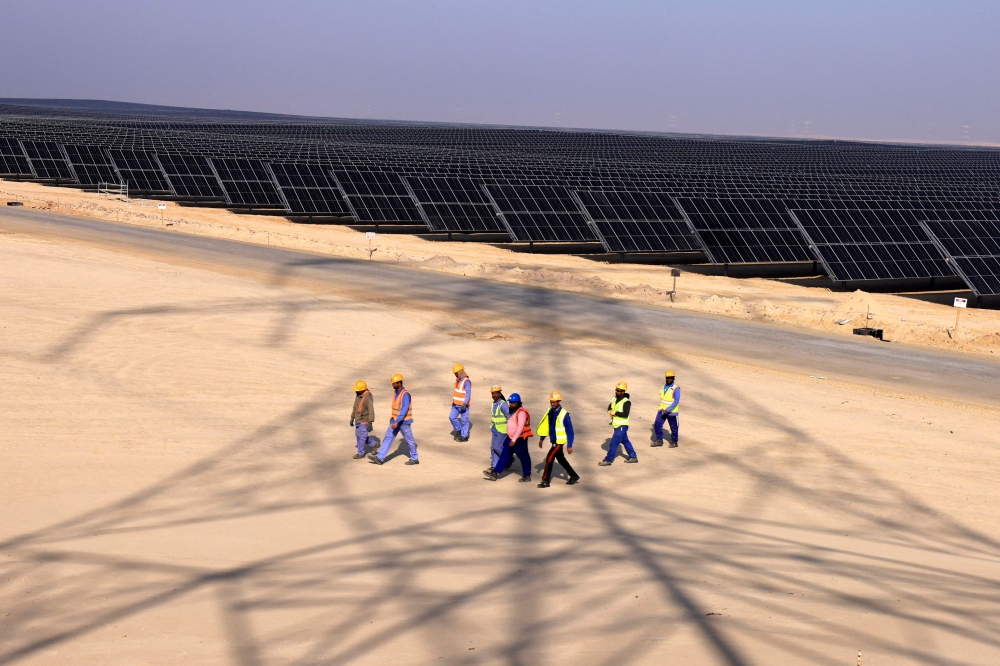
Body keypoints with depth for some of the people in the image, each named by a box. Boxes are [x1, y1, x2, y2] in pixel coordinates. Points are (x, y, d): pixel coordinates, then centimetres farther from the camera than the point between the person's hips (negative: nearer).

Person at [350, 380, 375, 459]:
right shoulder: (358, 395, 2)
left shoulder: (368, 398, -25)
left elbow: (371, 411, -24)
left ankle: (361, 453, 16)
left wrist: (370, 423, -23)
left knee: (361, 437, 1)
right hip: (358, 420, 9)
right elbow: (355, 407, 14)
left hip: (365, 421, -9)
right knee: (358, 435, 17)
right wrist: (352, 418, 16)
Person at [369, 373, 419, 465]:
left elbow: (404, 409, -31)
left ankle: (414, 459, 23)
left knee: (409, 440, 8)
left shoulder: (405, 394, -22)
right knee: (388, 438, 0)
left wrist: (397, 422, -36)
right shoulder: (396, 393, 6)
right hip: (395, 421, 8)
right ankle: (379, 458, -4)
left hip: (404, 422, -8)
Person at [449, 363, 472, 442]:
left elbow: (468, 393, -24)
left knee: (464, 420, 1)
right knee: (452, 417, 6)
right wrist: (453, 401, 22)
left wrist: (464, 404, -31)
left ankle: (464, 436, 10)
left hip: (463, 405, -8)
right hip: (456, 404, 8)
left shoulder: (466, 381, -19)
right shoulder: (458, 379, 8)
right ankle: (458, 430, 24)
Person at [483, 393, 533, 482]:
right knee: (504, 455, 5)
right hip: (510, 438, 9)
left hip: (519, 440, -9)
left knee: (524, 457, 5)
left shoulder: (521, 412, -19)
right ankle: (495, 473, 2)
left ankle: (527, 476, 17)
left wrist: (514, 440, -30)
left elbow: (520, 427, -26)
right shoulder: (512, 411, 11)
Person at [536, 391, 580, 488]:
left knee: (549, 459, -9)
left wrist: (569, 446, -16)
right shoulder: (550, 411, 1)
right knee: (561, 459, 19)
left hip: (560, 441, -8)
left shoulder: (564, 414, -19)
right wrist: (542, 438, 13)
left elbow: (570, 431, -16)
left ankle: (545, 481, 1)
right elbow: (546, 425, 13)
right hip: (554, 440, 8)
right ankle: (574, 476, 34)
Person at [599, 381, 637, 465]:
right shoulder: (615, 398, 4)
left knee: (614, 443, -8)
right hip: (617, 425, 9)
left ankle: (608, 460, -1)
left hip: (622, 426, -9)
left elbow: (626, 414, -28)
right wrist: (610, 411, -8)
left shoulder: (626, 402, -20)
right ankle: (633, 457, 32)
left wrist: (615, 412, -24)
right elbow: (610, 407, 14)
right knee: (625, 441, 20)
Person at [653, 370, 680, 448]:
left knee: (673, 427, 7)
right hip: (662, 410, 7)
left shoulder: (676, 388, -16)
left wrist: (668, 410, -28)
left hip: (671, 412, -7)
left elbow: (676, 401, -23)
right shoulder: (664, 386, 8)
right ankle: (659, 440, 15)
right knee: (657, 424, 2)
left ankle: (674, 442, 21)